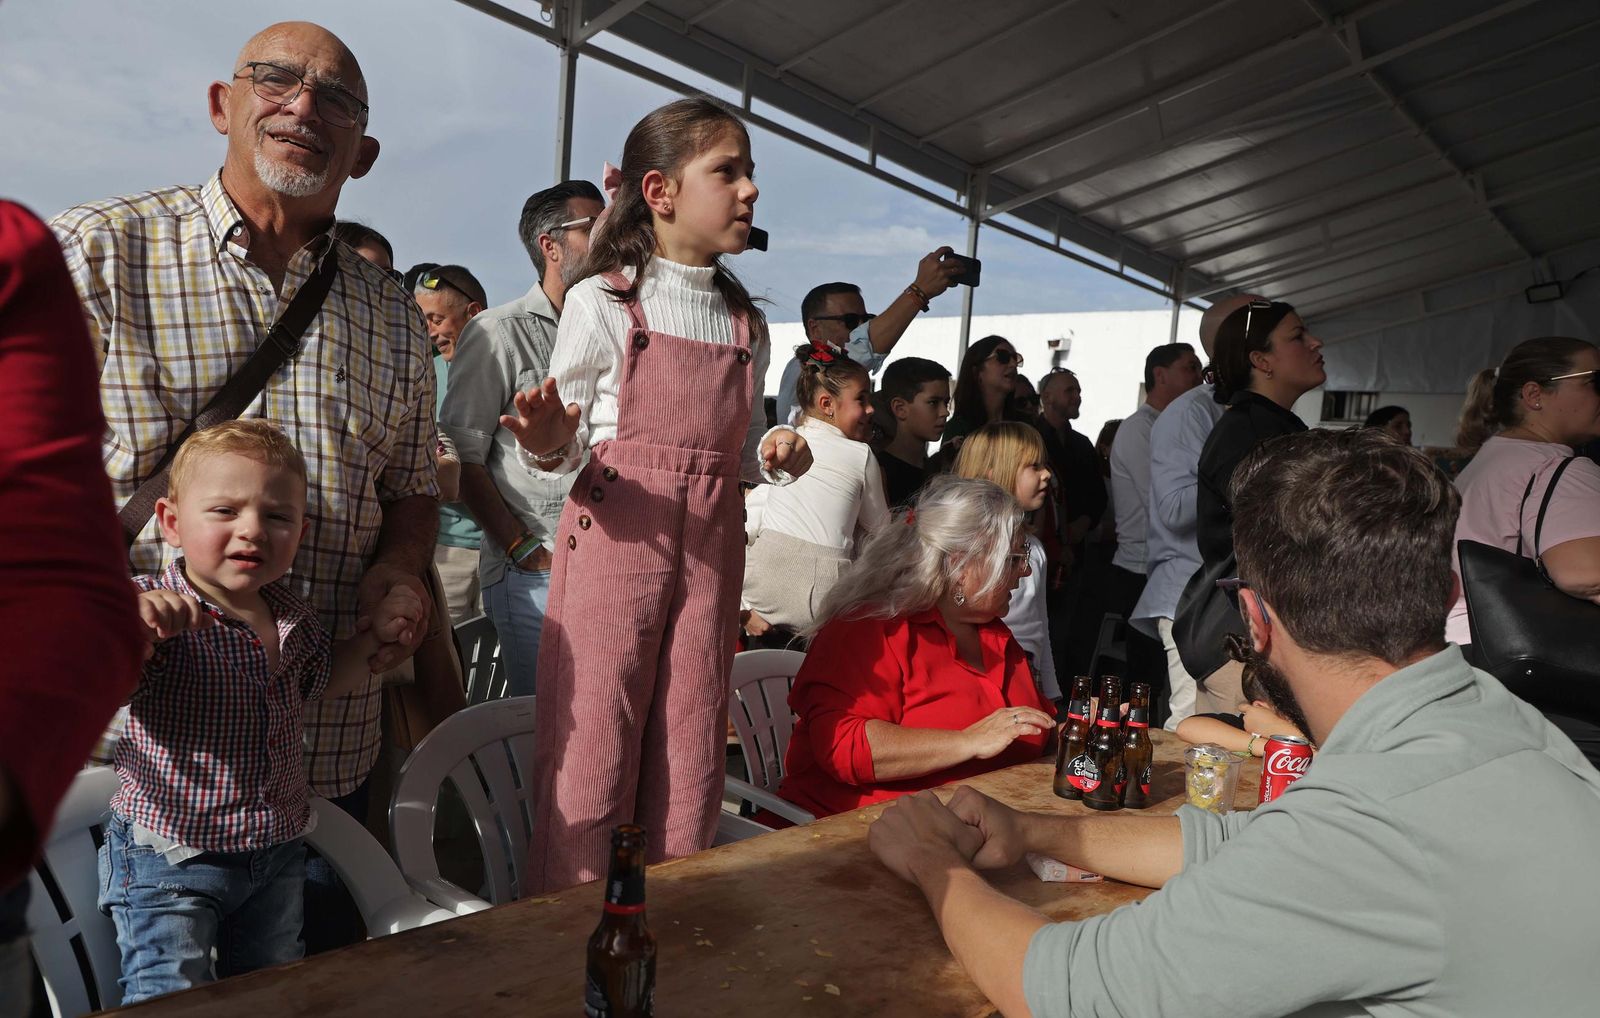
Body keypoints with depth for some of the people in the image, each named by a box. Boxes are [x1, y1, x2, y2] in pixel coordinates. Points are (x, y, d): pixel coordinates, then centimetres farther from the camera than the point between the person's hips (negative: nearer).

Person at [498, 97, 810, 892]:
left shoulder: (746, 324, 12)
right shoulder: (601, 303, -3)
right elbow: (567, 444, -1)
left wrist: (776, 453, -3)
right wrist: (548, 445, -22)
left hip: (710, 550, 5)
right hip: (614, 539, -4)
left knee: (692, 763, 9)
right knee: (592, 756, -1)